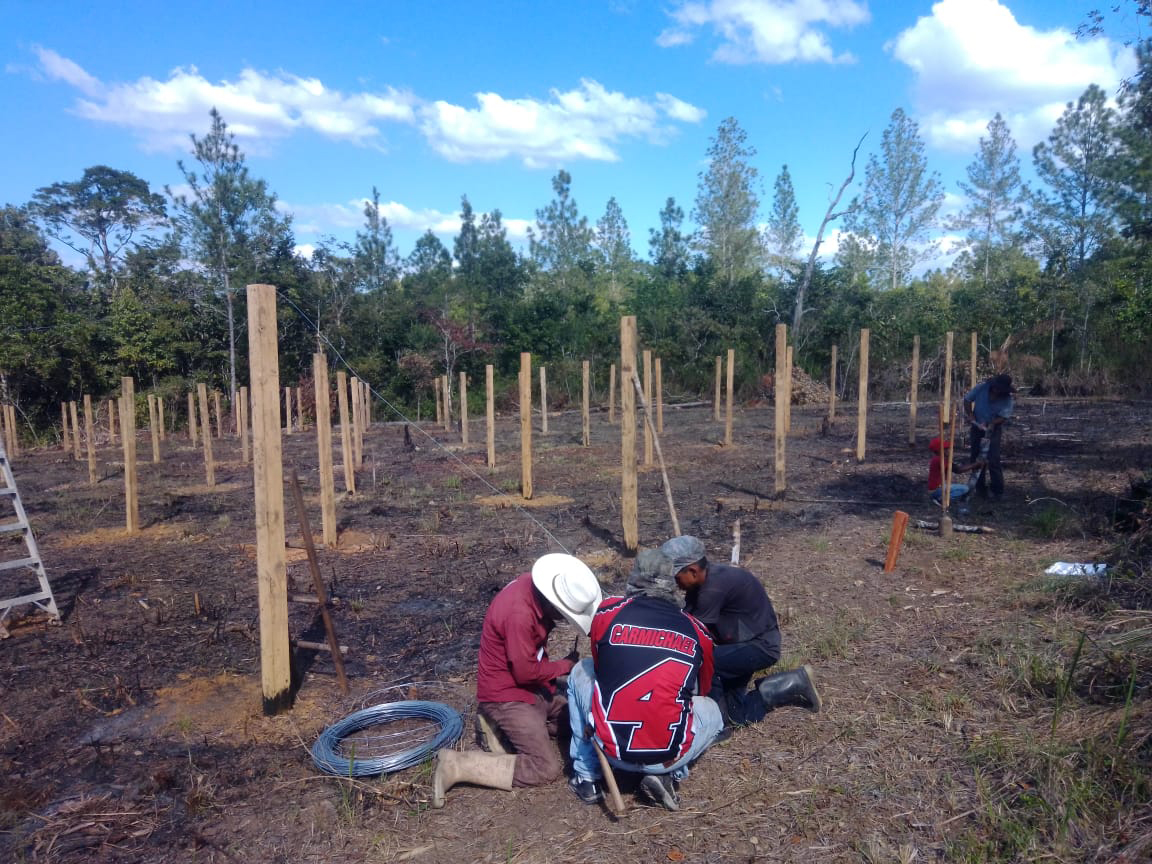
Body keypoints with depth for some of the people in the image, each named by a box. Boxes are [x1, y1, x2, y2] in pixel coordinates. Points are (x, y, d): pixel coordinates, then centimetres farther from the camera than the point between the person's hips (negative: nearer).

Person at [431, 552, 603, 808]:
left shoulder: (535, 586, -8)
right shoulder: (519, 613, -33)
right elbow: (525, 671, -25)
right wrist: (565, 665, -10)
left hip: (534, 687, 9)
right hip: (506, 695, -9)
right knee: (547, 768, -10)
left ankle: (503, 726, 16)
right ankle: (456, 765, -6)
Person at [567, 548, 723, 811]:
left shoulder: (607, 612, 1)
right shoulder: (697, 631, 5)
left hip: (611, 747, 0)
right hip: (670, 756, 1)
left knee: (580, 672, 26)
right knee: (712, 712, 31)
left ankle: (586, 776, 24)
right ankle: (669, 774, 8)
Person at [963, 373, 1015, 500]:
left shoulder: (1007, 399, -15)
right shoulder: (981, 387, -13)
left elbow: (1004, 416, -17)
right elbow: (967, 399, -1)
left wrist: (991, 424, -30)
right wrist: (970, 415, -11)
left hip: (994, 429, -3)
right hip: (977, 427, 3)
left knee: (993, 460, -10)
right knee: (976, 458, 7)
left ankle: (998, 490, 0)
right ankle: (980, 488, 19)